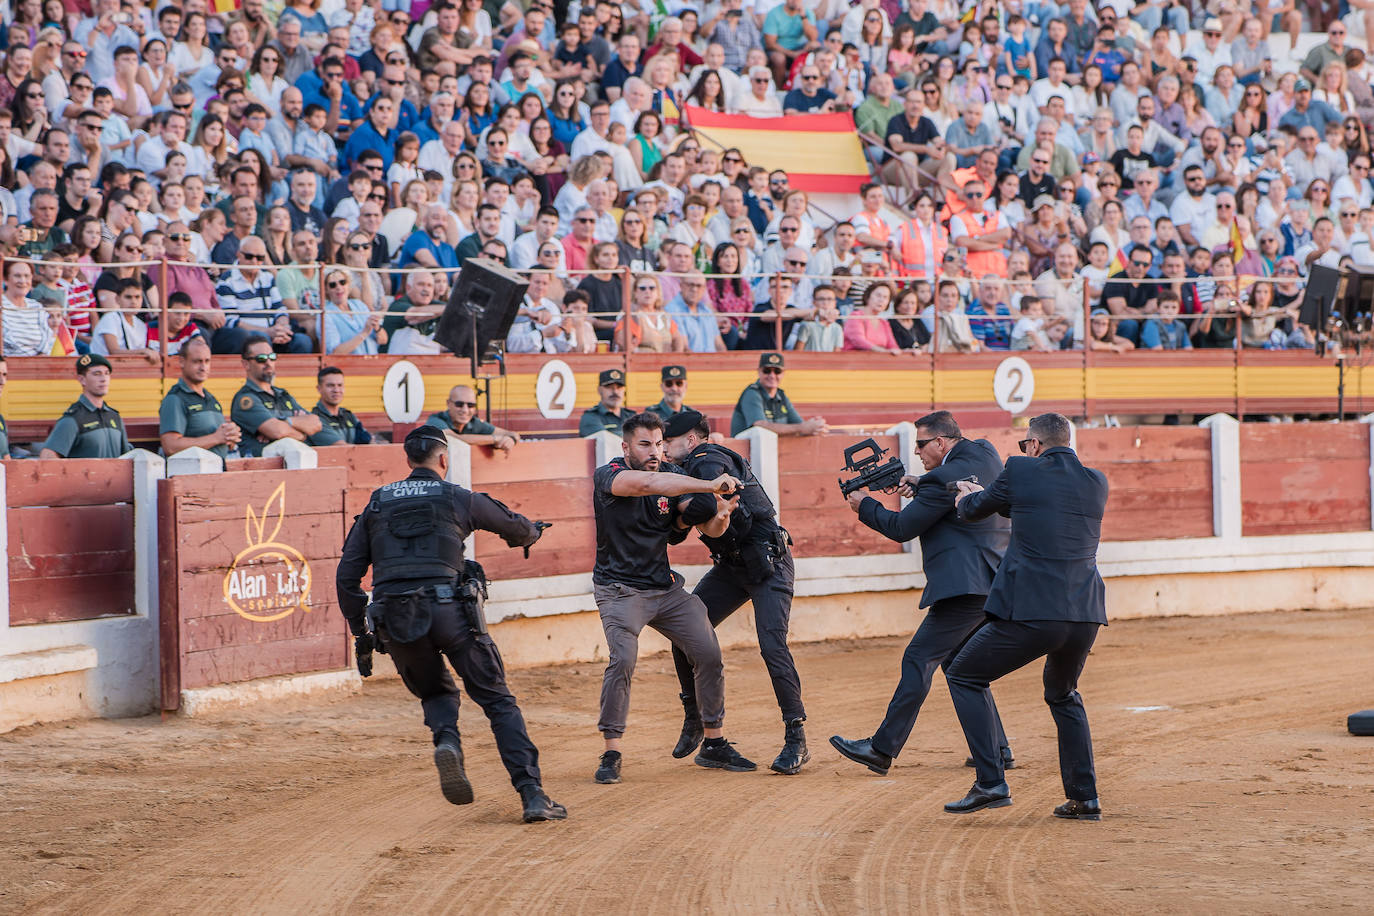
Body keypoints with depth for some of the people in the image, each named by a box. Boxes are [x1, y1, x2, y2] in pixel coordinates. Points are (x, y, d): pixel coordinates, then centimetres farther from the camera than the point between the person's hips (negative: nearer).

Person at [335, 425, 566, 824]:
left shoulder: (377, 504, 18)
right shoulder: (458, 499, 11)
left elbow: (346, 577, 15)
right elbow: (519, 530, 25)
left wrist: (361, 634, 21)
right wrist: (531, 531, 49)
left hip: (394, 622, 3)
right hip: (449, 610, -3)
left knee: (435, 692, 26)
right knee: (498, 701, 4)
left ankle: (446, 740, -8)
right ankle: (532, 794, -8)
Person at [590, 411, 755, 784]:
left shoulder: (672, 475, 1)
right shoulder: (608, 476, -16)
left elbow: (710, 529, -3)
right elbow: (649, 483, -37)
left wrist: (720, 516, -28)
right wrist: (709, 486, -46)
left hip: (666, 586, 6)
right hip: (620, 589, -6)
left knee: (708, 653, 0)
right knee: (623, 659, -24)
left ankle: (713, 745, 14)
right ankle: (611, 754, -13)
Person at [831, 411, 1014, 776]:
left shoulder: (944, 479, -15)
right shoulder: (985, 455, 12)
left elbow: (902, 528, -10)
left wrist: (865, 506, 7)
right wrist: (923, 487, 13)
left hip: (966, 589, -10)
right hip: (994, 584, 10)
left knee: (919, 659, -8)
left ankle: (882, 749, -10)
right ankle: (996, 749, 15)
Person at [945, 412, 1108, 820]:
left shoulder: (1021, 471, -1)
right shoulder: (1096, 483, 13)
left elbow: (974, 509, 15)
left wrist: (965, 498, 42)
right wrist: (982, 494, 43)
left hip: (1031, 613, -5)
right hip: (1085, 614, 5)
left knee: (964, 677, 13)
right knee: (1063, 694, 29)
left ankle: (991, 783, 1)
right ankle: (1083, 798, 22)